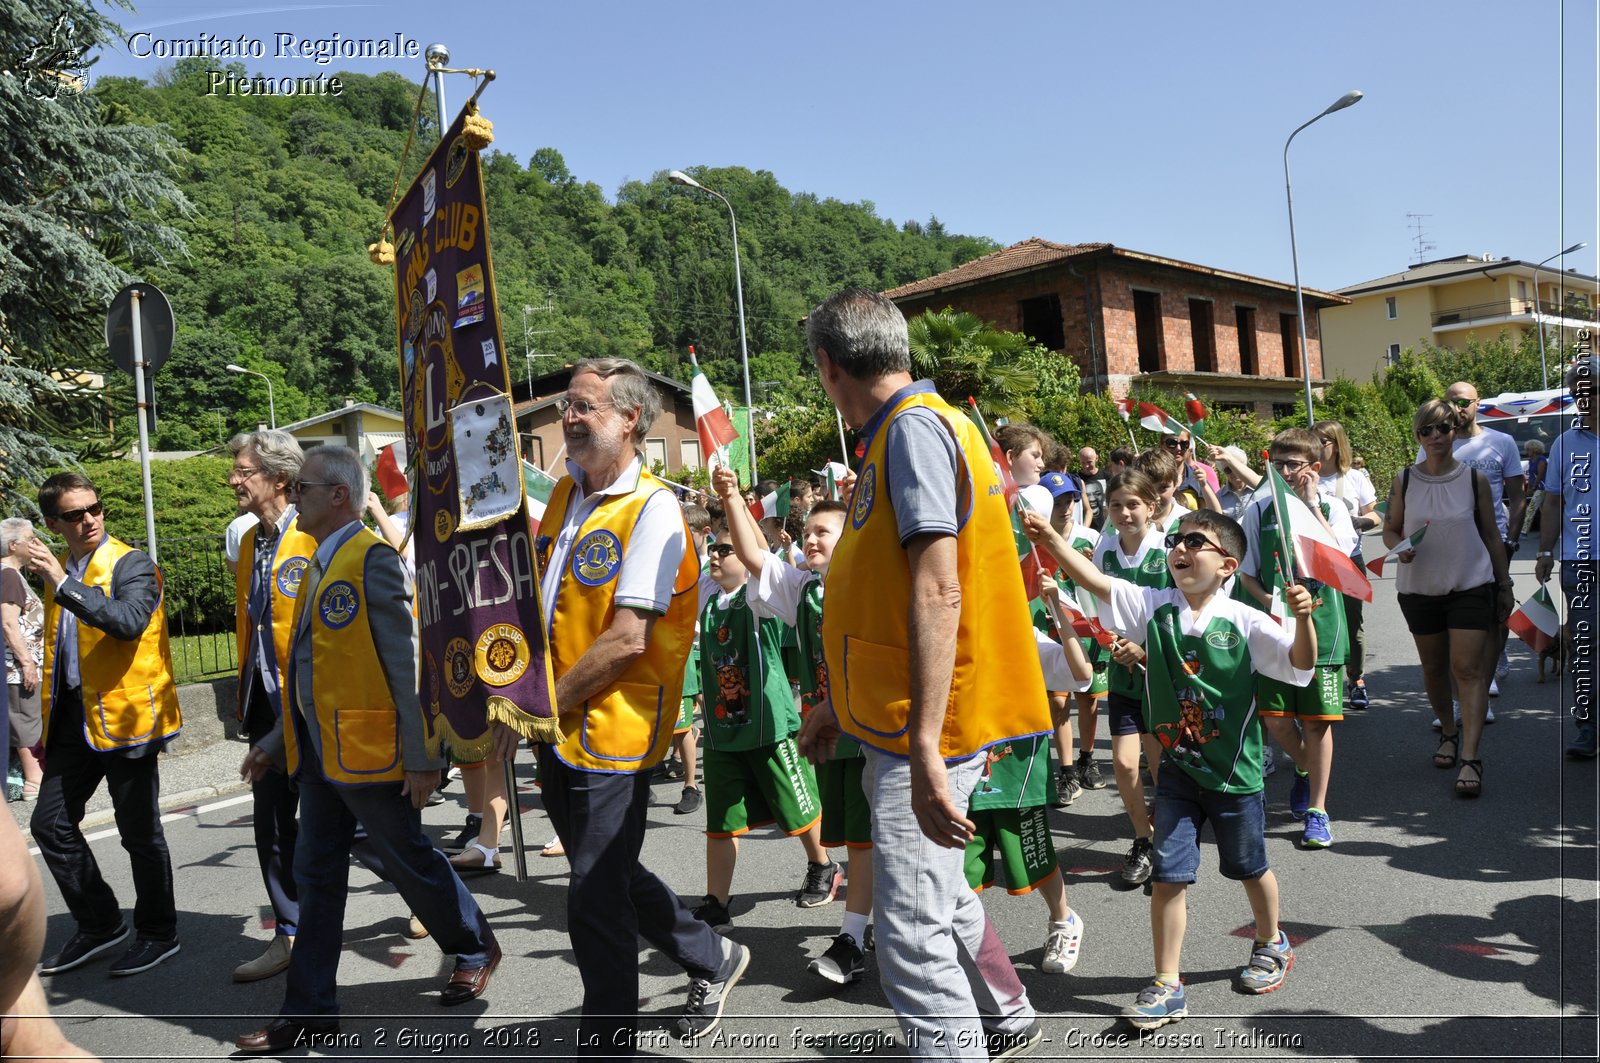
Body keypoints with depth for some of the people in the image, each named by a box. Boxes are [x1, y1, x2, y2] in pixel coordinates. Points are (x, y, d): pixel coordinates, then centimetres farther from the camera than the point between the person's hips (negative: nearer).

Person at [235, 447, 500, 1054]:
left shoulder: (373, 559, -15)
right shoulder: (318, 566, 13)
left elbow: (406, 662, -19)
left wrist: (421, 757, -20)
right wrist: (274, 742, 19)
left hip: (369, 752, -8)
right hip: (318, 753, 9)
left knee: (409, 864, 7)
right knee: (316, 877, 12)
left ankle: (476, 950, 30)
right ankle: (310, 1011, 23)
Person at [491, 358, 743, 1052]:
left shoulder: (653, 508, -15)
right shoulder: (564, 494, 10)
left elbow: (627, 640, -21)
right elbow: (537, 605, 17)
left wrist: (542, 705, -15)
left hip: (609, 734, -8)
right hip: (557, 732, 9)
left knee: (595, 897, 1)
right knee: (611, 878, 21)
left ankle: (609, 1041, 21)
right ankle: (713, 958, 41)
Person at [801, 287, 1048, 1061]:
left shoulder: (915, 427, -16)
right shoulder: (899, 432, 15)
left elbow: (937, 593, -26)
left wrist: (924, 751, -28)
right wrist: (845, 705, 25)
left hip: (923, 733, -10)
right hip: (900, 723, 10)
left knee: (913, 937, -6)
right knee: (935, 896, 25)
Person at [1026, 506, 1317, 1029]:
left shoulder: (1244, 622, -12)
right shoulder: (1154, 607, -6)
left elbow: (1301, 664, -14)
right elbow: (1095, 580, -15)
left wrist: (1301, 617, -33)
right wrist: (1050, 539, -27)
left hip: (1235, 770, -1)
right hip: (1177, 769, 2)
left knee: (1249, 867, 20)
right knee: (1168, 874, 0)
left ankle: (1271, 944, 48)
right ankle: (1166, 986, 13)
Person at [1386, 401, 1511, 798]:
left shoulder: (1475, 478, -1)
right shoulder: (1404, 481, 0)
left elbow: (1491, 535, 6)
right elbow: (1390, 530, 8)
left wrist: (1505, 586, 8)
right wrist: (1400, 548, -16)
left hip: (1471, 586, -2)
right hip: (1419, 587, 2)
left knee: (1467, 669, -9)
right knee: (1434, 668, 14)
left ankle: (1470, 758, -9)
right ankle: (1449, 732, 36)